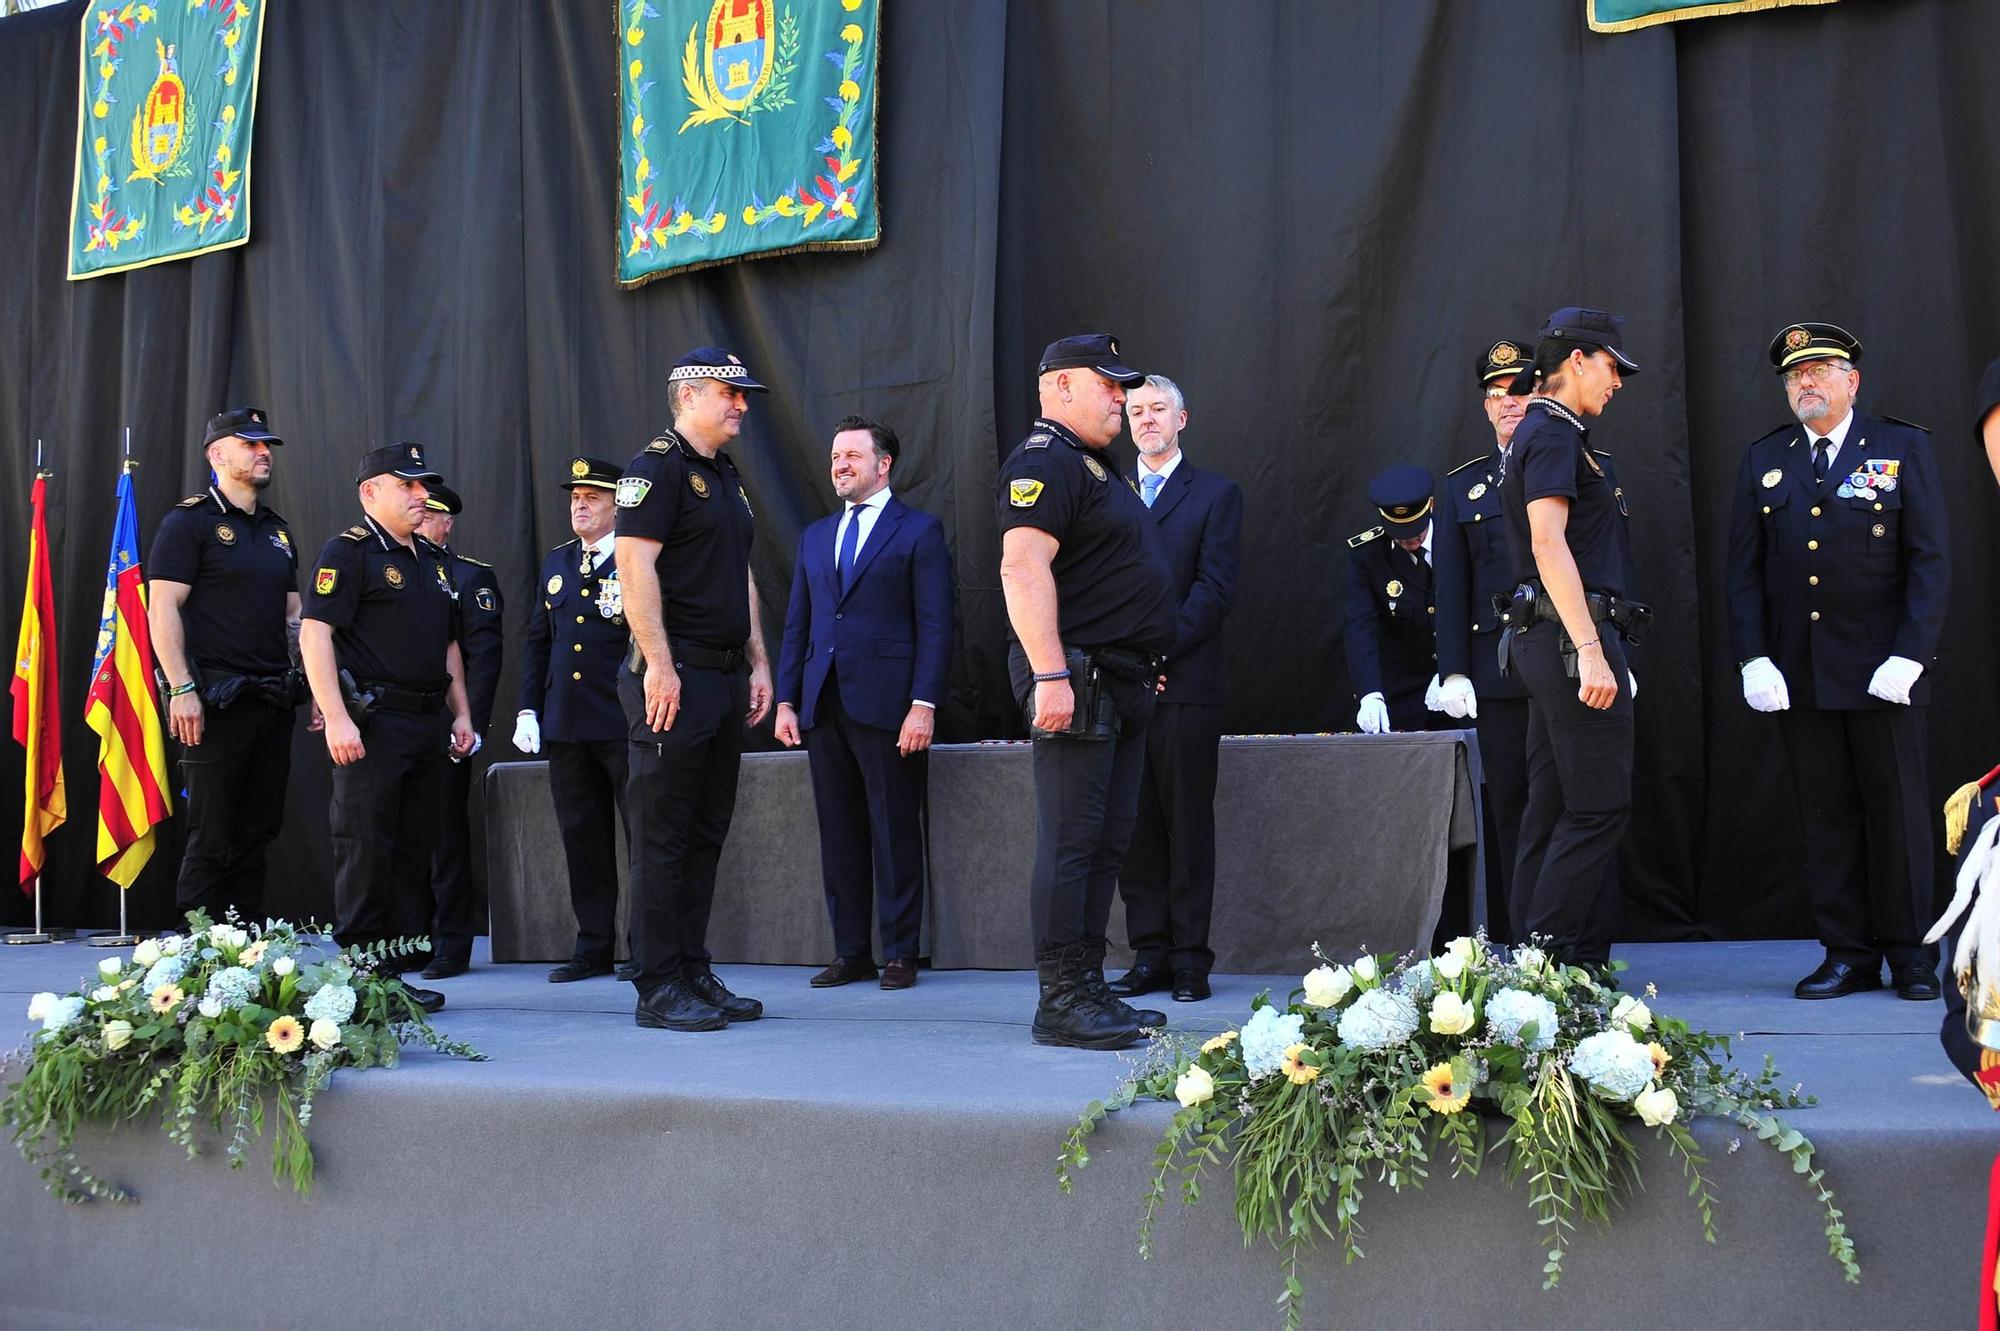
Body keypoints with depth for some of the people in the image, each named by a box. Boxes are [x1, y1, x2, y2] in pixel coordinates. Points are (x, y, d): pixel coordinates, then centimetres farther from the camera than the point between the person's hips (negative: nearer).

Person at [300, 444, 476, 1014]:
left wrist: (461, 713, 17)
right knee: (366, 850, -7)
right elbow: (315, 633, -15)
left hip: (426, 725, 8)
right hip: (370, 724, -8)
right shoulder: (348, 552, -6)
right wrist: (336, 718, -22)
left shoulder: (432, 560, 20)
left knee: (414, 851, 9)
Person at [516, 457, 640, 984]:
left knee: (643, 836, 0)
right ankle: (594, 946, 18)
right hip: (565, 723, 7)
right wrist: (527, 709, 12)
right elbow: (537, 640, 18)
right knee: (582, 836, 10)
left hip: (625, 722, -6)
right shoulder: (557, 563, 16)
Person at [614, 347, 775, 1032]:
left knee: (705, 835, 11)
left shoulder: (725, 477, 20)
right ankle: (658, 989, 0)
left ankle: (694, 973, 18)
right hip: (674, 679, -9)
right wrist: (658, 663, -22)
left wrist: (758, 662, 17)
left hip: (725, 678, 9)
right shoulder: (658, 467, -8)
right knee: (663, 838, -5)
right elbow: (634, 566, -17)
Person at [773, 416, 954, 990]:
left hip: (887, 705, -5)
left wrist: (924, 704, -14)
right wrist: (786, 700, 9)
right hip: (824, 705, 5)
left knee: (896, 836, 0)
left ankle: (900, 954, 7)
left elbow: (934, 626, -5)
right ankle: (851, 952, 15)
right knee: (839, 836, 8)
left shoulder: (919, 531, 1)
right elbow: (797, 625, 18)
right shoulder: (815, 537, 18)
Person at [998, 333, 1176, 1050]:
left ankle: (1090, 992, 17)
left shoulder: (1097, 466, 22)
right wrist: (1050, 675, -29)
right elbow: (1023, 569, -22)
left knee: (1108, 843, 11)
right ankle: (1060, 1002, -4)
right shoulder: (1045, 460, -10)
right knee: (1071, 843, -8)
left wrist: (1146, 668, 23)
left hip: (1122, 683, 10)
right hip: (1076, 681, -10)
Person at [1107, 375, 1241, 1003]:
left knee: (1188, 825, 0)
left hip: (1184, 682, -3)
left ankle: (1189, 957, 5)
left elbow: (1215, 589, -3)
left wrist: (1158, 648, -13)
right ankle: (1148, 953, 10)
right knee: (1135, 826, 4)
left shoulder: (1215, 494, 6)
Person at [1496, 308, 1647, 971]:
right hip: (1572, 632, -11)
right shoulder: (1553, 436, -10)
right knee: (1600, 804, -9)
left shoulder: (1544, 434, 21)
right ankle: (1546, 953, -8)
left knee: (1556, 806, 10)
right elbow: (1549, 545, -21)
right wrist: (1589, 649, -25)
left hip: (1544, 641, 11)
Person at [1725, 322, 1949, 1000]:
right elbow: (1743, 569, 7)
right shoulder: (1763, 461, 9)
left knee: (1898, 810, 4)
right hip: (1798, 672, 3)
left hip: (1882, 666, -2)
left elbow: (1929, 560, -3)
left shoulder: (1903, 448, 1)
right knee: (1826, 814, 5)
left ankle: (1911, 954, 14)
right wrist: (1753, 659, -4)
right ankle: (1849, 953, 12)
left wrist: (1907, 656, -13)